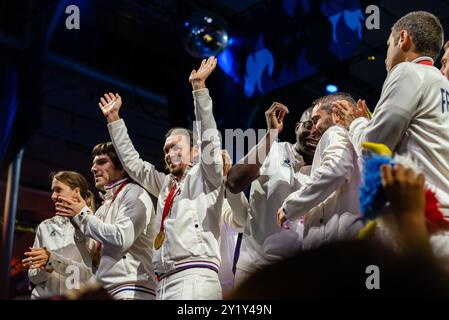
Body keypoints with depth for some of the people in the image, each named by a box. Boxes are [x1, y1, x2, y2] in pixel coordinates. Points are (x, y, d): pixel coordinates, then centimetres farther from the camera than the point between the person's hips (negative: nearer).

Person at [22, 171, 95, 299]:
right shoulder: (45, 227, 8)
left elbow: (90, 273, -14)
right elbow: (33, 276, 8)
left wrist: (52, 259, -22)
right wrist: (45, 269, -12)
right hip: (43, 295, 3)